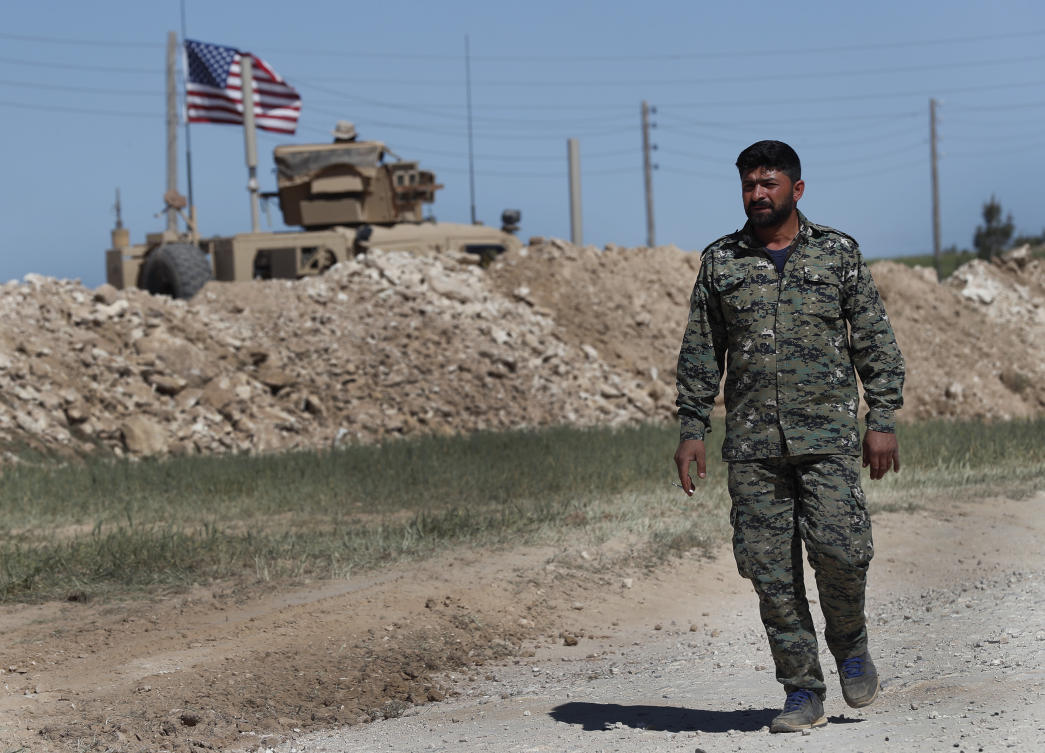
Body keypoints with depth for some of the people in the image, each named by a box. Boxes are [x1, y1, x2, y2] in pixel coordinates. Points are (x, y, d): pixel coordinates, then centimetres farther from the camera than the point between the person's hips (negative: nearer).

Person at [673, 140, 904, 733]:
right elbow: (701, 353, 12)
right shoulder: (720, 262, 10)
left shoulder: (838, 253, 6)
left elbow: (876, 342, 5)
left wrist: (884, 420, -3)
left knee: (840, 549, -14)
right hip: (752, 441, 2)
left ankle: (850, 642, 16)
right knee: (770, 569, -1)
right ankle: (803, 694, 8)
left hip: (827, 435, -2)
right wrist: (692, 429, 5)